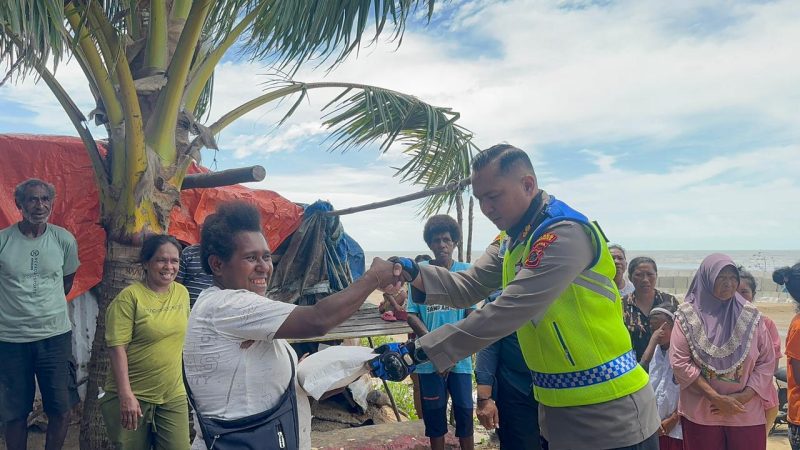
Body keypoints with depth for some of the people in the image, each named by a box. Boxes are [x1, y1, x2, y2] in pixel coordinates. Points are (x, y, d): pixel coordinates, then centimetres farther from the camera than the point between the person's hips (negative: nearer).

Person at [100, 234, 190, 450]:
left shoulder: (182, 293, 4)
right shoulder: (129, 297, -13)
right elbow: (117, 348, -16)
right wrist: (126, 395, -20)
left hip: (174, 396, 4)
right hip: (132, 396, -4)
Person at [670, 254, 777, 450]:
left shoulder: (751, 316, 1)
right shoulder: (687, 316, -5)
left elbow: (767, 361, 2)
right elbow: (679, 362, -9)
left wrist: (744, 397, -9)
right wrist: (715, 398, -13)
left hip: (747, 414, 2)